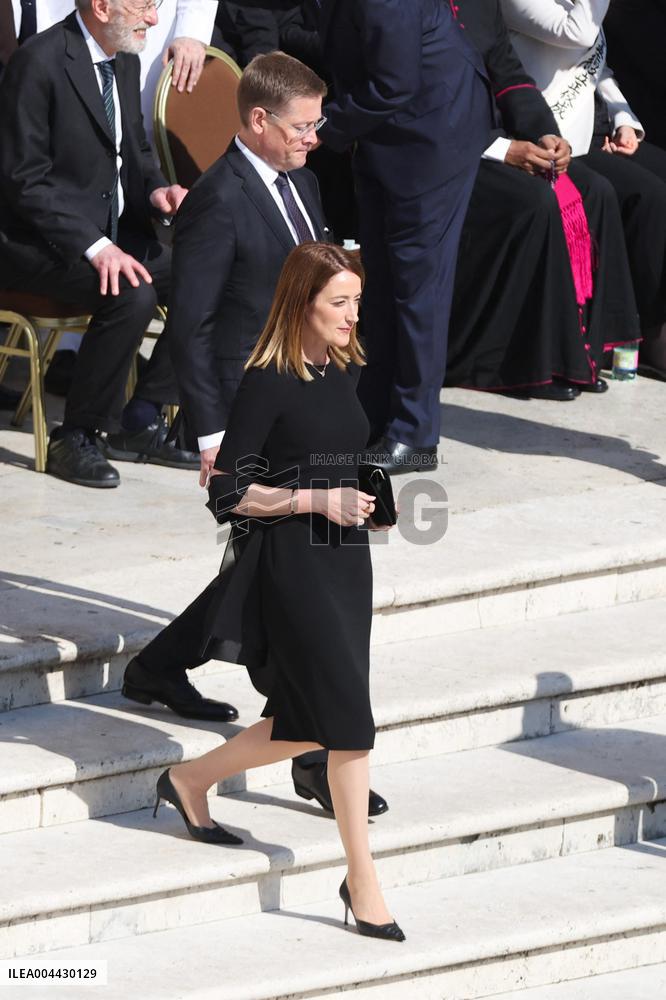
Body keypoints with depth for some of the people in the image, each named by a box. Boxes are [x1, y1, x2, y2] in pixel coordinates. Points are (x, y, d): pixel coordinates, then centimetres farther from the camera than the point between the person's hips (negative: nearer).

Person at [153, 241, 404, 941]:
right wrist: (317, 501, -18)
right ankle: (362, 879, -4)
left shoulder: (344, 372, 10)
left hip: (345, 557, 8)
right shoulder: (268, 382, -12)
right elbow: (230, 491, -13)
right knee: (348, 716, -11)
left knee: (310, 722, 11)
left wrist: (364, 500, 9)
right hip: (290, 562, -8)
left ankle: (191, 780, 33)